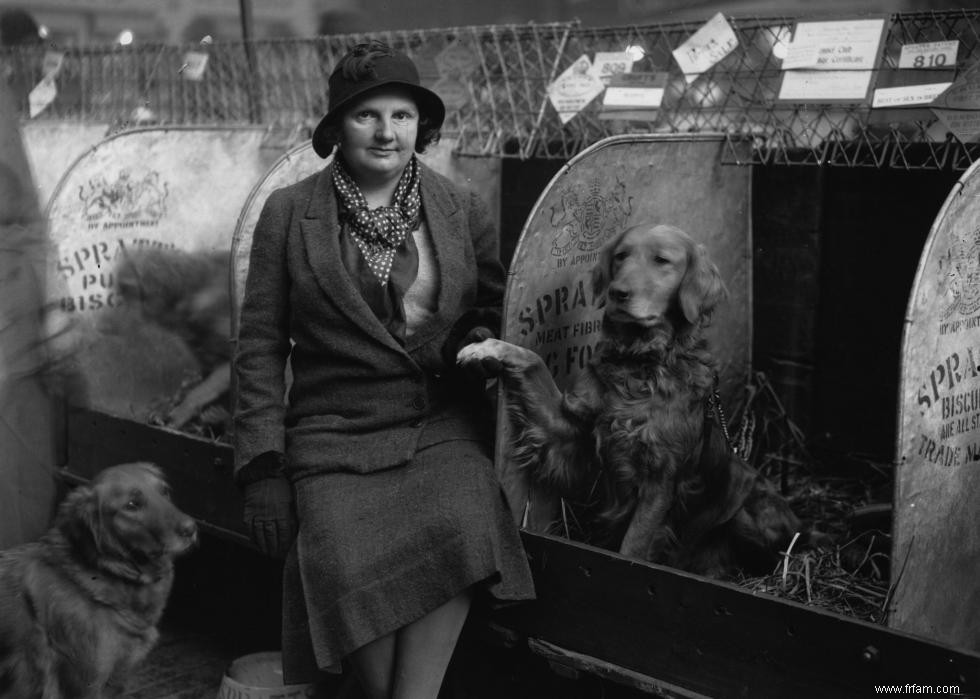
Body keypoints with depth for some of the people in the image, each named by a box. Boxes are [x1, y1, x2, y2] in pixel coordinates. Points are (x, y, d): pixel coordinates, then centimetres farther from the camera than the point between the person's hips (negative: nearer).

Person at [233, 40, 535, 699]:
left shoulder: (465, 211, 8)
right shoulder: (287, 212, 5)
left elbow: (493, 309, 21)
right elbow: (261, 345, 5)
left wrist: (479, 341, -3)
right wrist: (264, 469, -2)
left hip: (444, 428, 1)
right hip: (335, 436, -1)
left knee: (460, 528, -30)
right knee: (351, 570, -26)